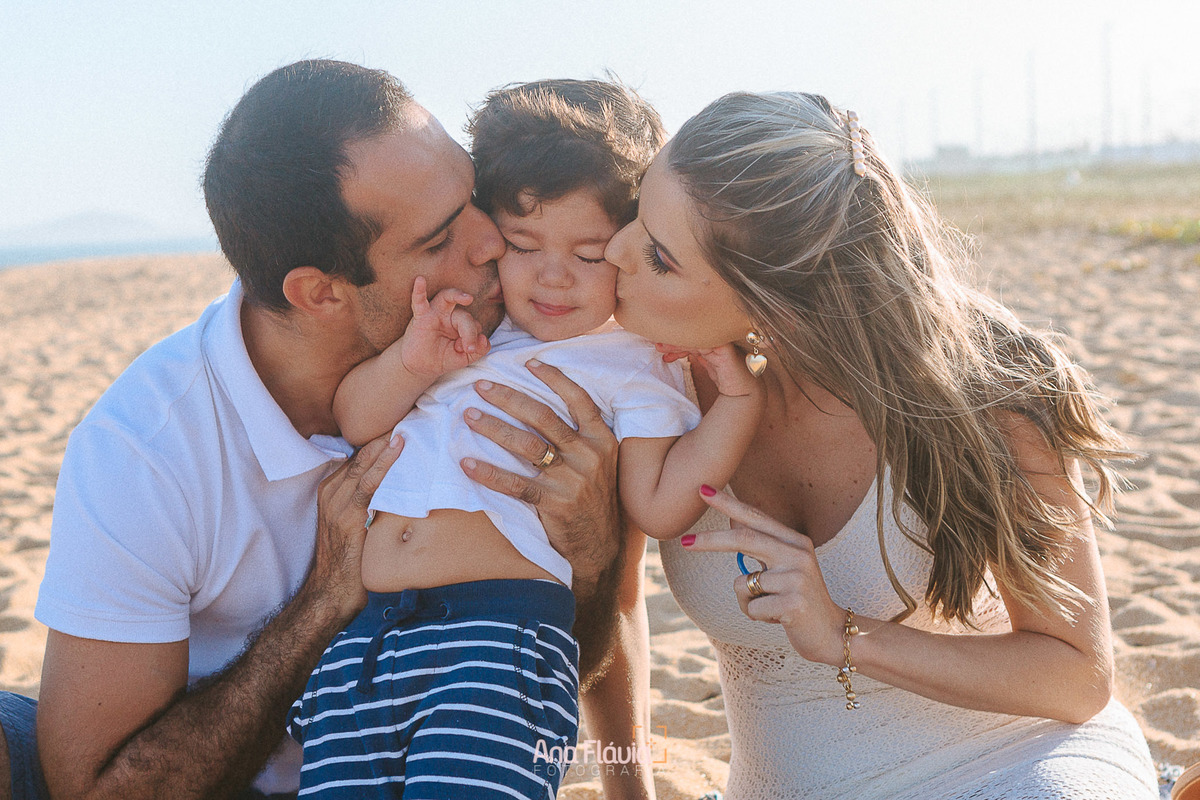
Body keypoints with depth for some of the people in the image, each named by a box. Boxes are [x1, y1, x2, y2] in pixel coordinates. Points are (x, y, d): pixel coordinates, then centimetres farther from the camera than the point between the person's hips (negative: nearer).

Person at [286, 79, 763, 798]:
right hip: (364, 626, 4)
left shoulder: (629, 365, 10)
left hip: (505, 624, -4)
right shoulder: (459, 324, 22)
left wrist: (739, 391, -4)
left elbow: (659, 506, 2)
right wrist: (411, 361, -2)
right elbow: (352, 420, 17)